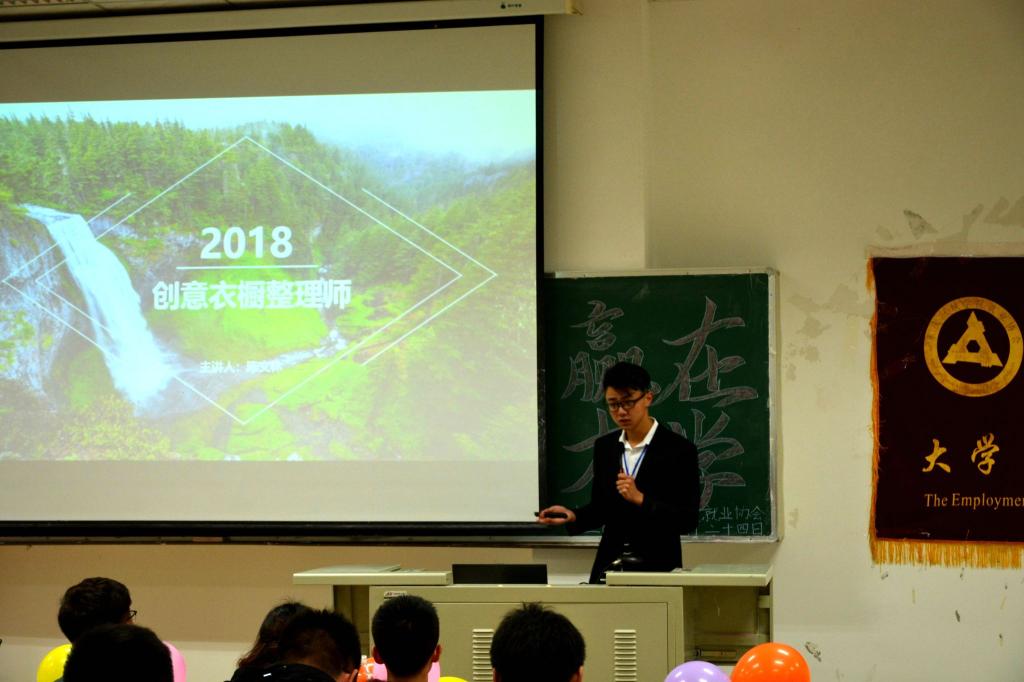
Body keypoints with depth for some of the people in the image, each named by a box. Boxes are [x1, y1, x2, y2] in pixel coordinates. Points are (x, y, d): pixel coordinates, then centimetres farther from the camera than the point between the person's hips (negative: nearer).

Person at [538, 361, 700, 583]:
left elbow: (688, 520, -12)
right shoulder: (604, 447, 8)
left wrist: (640, 499, -21)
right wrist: (573, 516, -4)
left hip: (657, 566, -4)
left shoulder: (679, 450, -8)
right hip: (609, 565, 4)